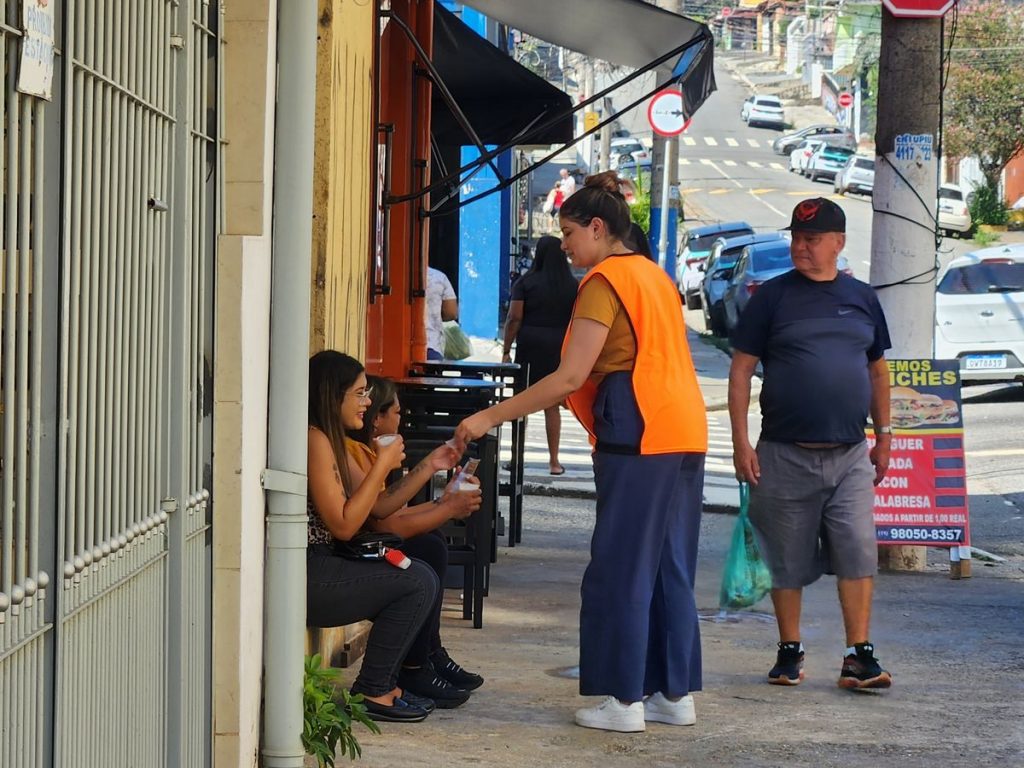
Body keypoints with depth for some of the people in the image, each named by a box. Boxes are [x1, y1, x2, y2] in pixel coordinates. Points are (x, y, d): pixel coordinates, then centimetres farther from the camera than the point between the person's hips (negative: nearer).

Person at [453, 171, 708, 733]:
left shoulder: (605, 282, -9)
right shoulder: (654, 276, 19)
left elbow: (570, 377, -16)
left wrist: (491, 417, -14)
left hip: (639, 435, -9)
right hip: (684, 433, 9)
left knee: (621, 570, -3)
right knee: (669, 568, 12)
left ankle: (624, 699, -2)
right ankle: (676, 693, 14)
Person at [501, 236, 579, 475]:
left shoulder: (526, 283, -4)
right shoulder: (573, 286, 2)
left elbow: (514, 318, -7)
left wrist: (506, 350, -1)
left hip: (529, 348, -2)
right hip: (560, 350, 2)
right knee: (552, 406, 7)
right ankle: (554, 461, 7)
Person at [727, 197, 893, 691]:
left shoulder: (862, 298, 9)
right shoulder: (772, 297, 0)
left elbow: (877, 371, 19)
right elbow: (741, 369, -1)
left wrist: (883, 436, 16)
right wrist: (741, 441, -7)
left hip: (850, 455, 2)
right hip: (785, 453, -2)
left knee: (858, 553, -7)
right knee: (788, 560, 5)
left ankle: (859, 656, -4)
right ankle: (789, 653, 18)